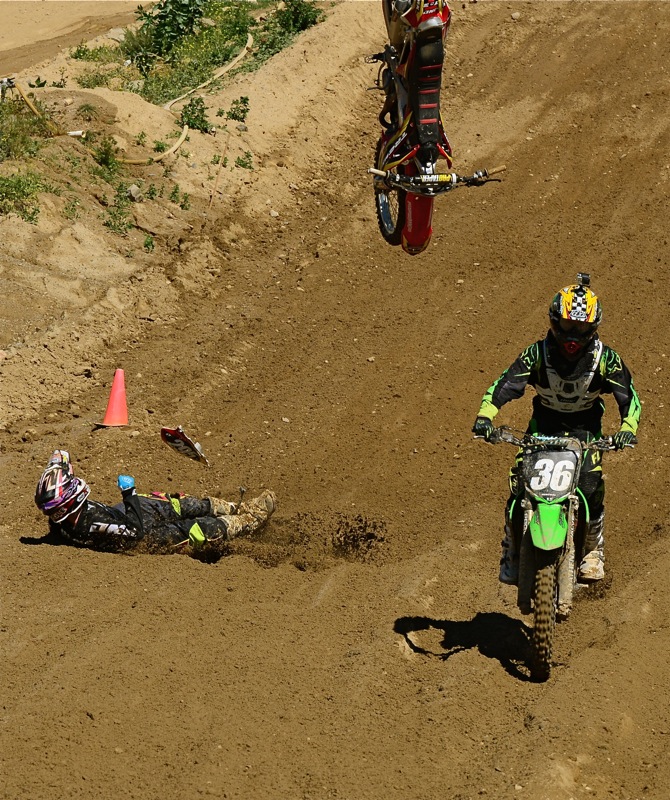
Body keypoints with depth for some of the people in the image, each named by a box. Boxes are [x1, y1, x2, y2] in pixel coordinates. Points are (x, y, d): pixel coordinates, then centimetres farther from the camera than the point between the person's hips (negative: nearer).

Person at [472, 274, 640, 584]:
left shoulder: (605, 358, -16)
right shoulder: (538, 353, -16)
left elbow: (628, 396, -15)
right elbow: (505, 384, -20)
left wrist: (627, 428, -35)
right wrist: (485, 416, -38)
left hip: (585, 425, -1)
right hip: (544, 422, 1)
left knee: (591, 488, -21)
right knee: (519, 486, -15)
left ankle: (593, 551, 6)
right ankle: (512, 554, 3)